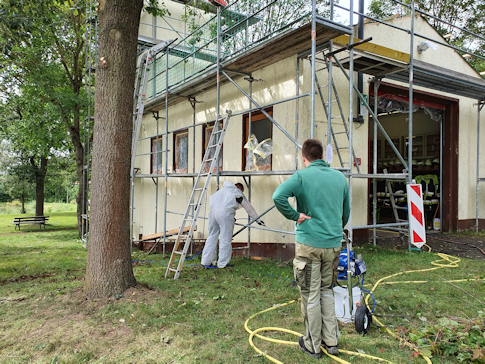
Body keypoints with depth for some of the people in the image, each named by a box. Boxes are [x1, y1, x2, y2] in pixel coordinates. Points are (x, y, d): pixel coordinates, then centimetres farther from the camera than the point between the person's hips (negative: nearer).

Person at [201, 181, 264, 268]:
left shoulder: (222, 189, 33)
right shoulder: (238, 192, 17)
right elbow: (249, 208, 20)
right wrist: (257, 219, 29)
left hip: (212, 210, 6)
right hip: (225, 213, -6)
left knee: (212, 237, 12)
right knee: (225, 239, 3)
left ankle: (205, 262, 14)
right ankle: (222, 263, 8)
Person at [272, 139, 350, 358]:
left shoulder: (302, 176, -10)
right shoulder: (340, 177, 6)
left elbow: (278, 196, -27)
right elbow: (346, 211, 15)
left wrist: (295, 215, -14)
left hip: (309, 243, -5)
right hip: (334, 244, 5)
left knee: (311, 296, 8)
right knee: (327, 291, 20)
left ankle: (313, 345, 22)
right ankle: (331, 342, 27)